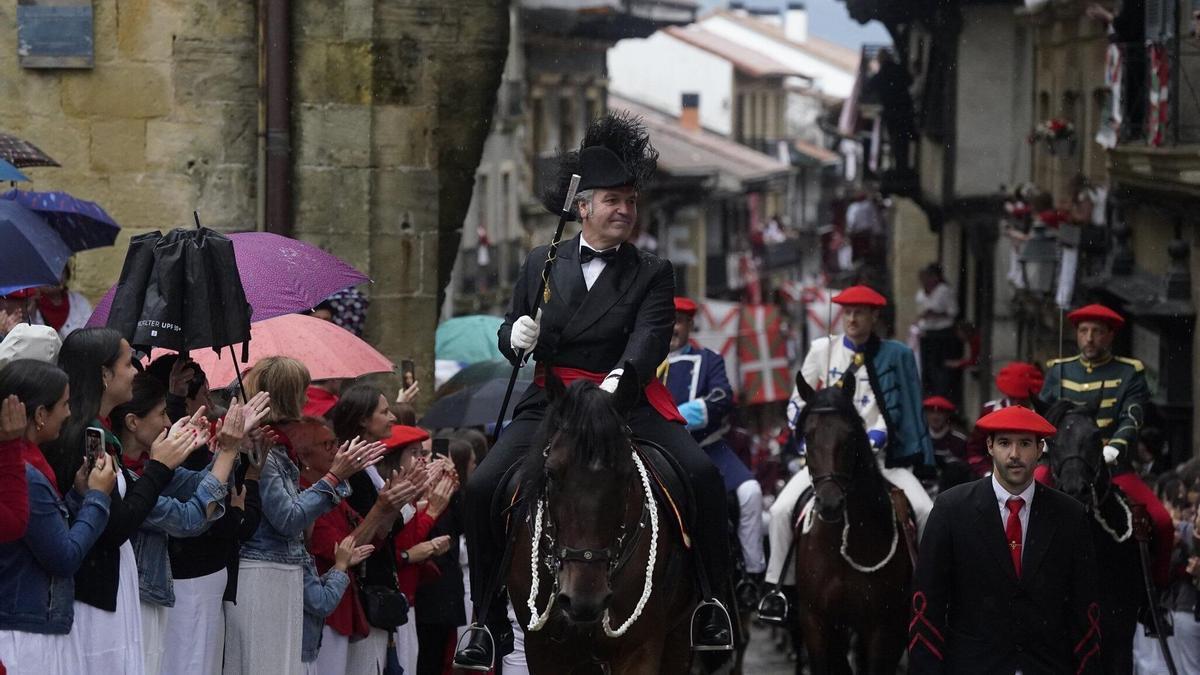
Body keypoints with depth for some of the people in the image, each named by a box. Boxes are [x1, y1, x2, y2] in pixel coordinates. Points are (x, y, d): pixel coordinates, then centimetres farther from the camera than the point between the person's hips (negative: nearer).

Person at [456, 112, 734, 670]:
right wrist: (515, 336, -5)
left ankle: (711, 605, -10)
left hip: (627, 401, -2)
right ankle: (489, 623, -1)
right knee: (482, 488, -16)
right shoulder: (541, 265, 15)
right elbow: (509, 334, 22)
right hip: (550, 404, 2)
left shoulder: (651, 274, 6)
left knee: (702, 475, -24)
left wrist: (620, 377, -33)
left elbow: (649, 338, -11)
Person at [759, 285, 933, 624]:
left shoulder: (895, 355, 3)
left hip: (879, 454, -1)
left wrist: (872, 440, -18)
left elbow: (893, 409, -3)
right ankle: (777, 587, -5)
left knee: (926, 512, -20)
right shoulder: (822, 350, 7)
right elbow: (798, 404, 9)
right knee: (782, 509, -19)